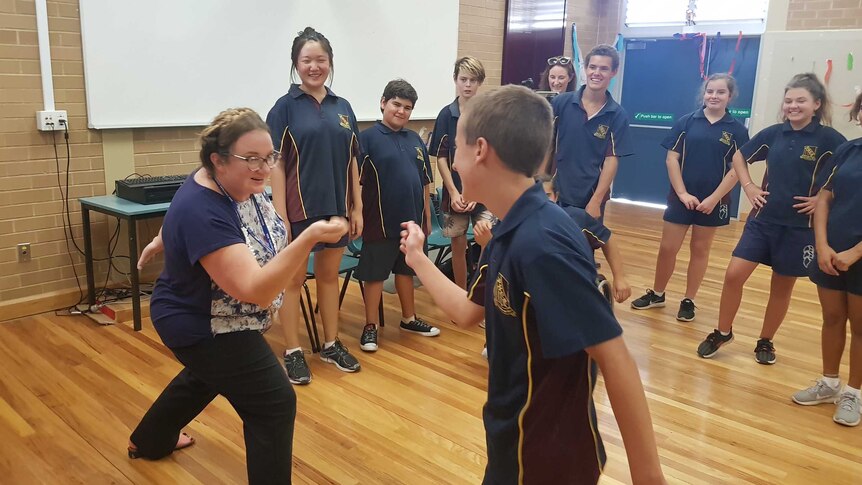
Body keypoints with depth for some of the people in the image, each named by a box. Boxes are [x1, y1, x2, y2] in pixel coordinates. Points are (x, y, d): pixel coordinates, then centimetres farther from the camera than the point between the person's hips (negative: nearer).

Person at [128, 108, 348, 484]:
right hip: (203, 328, -10)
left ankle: (148, 441, 58)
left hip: (213, 319, 10)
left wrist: (164, 240, 30)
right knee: (274, 404, -7)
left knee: (204, 378, 32)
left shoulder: (236, 183, -10)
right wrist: (308, 239, -53)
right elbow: (255, 290, -43)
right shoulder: (204, 213, -36)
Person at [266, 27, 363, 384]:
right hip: (299, 208, -4)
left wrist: (357, 207, 7)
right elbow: (277, 164, -9)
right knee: (293, 280, 7)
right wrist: (279, 215, -14)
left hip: (336, 207, 4)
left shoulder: (342, 107, 8)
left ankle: (331, 344, 29)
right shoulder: (285, 107, -5)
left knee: (330, 276, 15)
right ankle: (293, 352, 19)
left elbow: (352, 161, 10)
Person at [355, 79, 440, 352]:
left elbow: (424, 182, 13)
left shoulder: (415, 140, 8)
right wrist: (357, 215, -18)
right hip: (381, 220, -5)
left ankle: (409, 318, 33)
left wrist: (427, 217, 14)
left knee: (406, 269, 19)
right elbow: (356, 180, -13)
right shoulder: (368, 138, -9)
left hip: (412, 219, 6)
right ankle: (371, 326, 18)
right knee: (375, 273, 5)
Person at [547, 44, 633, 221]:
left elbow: (611, 160, -6)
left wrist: (596, 201, -11)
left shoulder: (618, 115, -4)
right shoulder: (561, 103, -3)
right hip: (556, 194, 0)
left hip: (591, 199, 0)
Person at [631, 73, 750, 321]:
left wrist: (714, 199, -11)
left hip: (713, 202, 0)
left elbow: (737, 169, -3)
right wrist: (682, 193, -10)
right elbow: (672, 159, -3)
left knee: (700, 250, 11)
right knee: (667, 248, 4)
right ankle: (656, 294, 22)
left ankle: (688, 301, 21)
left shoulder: (737, 130, -1)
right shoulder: (686, 122, 0)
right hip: (681, 197, 0)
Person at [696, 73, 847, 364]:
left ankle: (766, 342, 28)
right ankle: (722, 333, 14)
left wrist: (823, 199, -14)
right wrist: (748, 186, 5)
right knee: (734, 274, -5)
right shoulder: (773, 133, 2)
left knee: (782, 286, 10)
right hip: (763, 219, 3)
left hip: (799, 225, -2)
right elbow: (739, 156, 17)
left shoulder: (829, 139, -9)